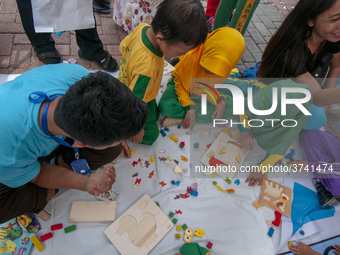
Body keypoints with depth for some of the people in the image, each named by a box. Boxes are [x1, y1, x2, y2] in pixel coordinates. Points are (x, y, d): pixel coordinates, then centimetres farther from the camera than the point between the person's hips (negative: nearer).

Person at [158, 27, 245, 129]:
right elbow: (179, 84, -18)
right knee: (165, 106, -36)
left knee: (230, 107, -23)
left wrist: (221, 101, -23)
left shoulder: (225, 67, -21)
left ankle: (178, 117, -20)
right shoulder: (192, 57, -32)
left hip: (203, 93, 4)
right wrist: (190, 108, -28)